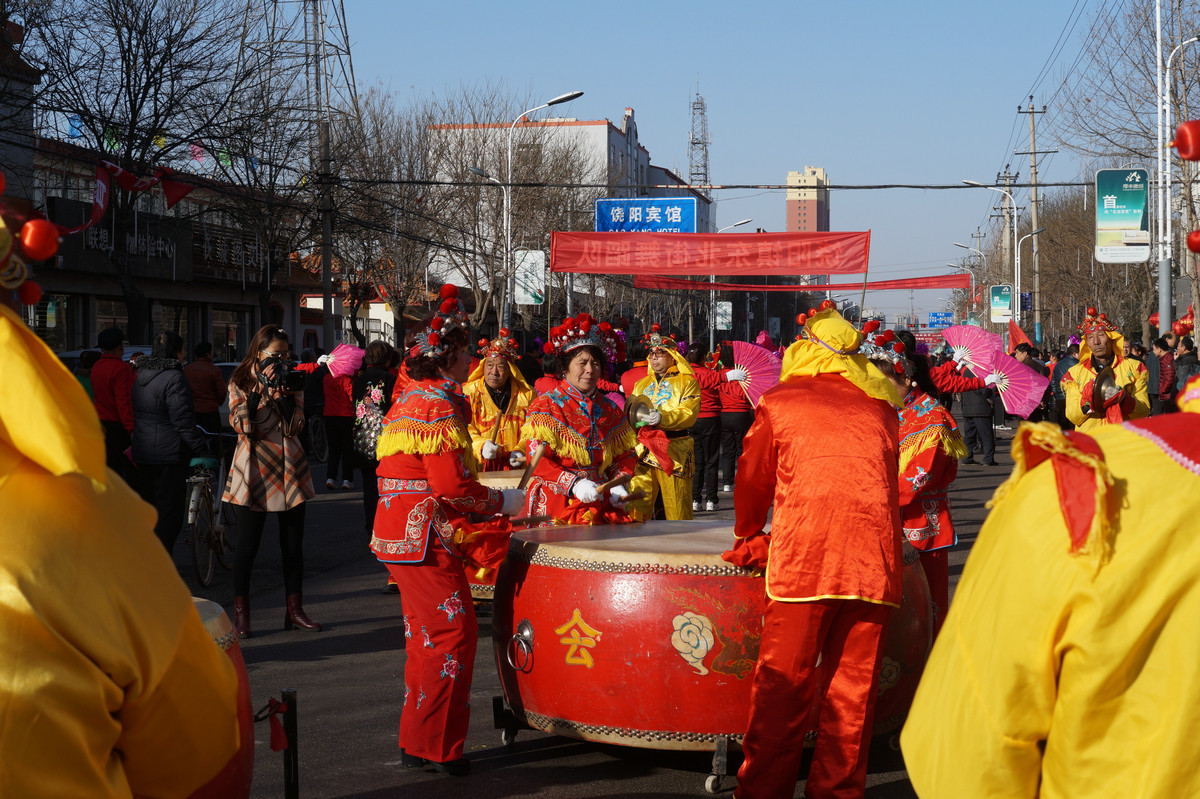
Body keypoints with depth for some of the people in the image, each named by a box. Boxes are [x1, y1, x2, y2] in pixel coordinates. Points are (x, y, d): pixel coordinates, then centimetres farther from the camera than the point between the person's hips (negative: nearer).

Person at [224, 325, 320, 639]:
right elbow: (241, 426, -12)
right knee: (247, 544, -3)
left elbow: (294, 425, -3)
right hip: (254, 470, -3)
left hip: (290, 470, 3)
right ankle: (241, 613, 7)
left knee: (293, 543, 7)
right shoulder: (240, 382, 3)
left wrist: (282, 389, -13)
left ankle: (294, 610, 16)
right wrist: (260, 389, -16)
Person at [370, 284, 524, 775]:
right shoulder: (440, 405, -15)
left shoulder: (409, 399, 16)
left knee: (426, 637, 16)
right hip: (426, 542, -10)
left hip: (399, 534, 10)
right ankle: (437, 747, 1)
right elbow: (454, 487, -21)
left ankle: (415, 743, 23)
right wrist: (508, 502, -8)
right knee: (453, 634, -4)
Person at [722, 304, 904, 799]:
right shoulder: (880, 406, 20)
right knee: (852, 687, 7)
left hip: (803, 555, -2)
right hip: (874, 554, 3)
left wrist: (747, 539, 39)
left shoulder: (779, 402, 13)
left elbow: (753, 479, 23)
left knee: (782, 685, 2)